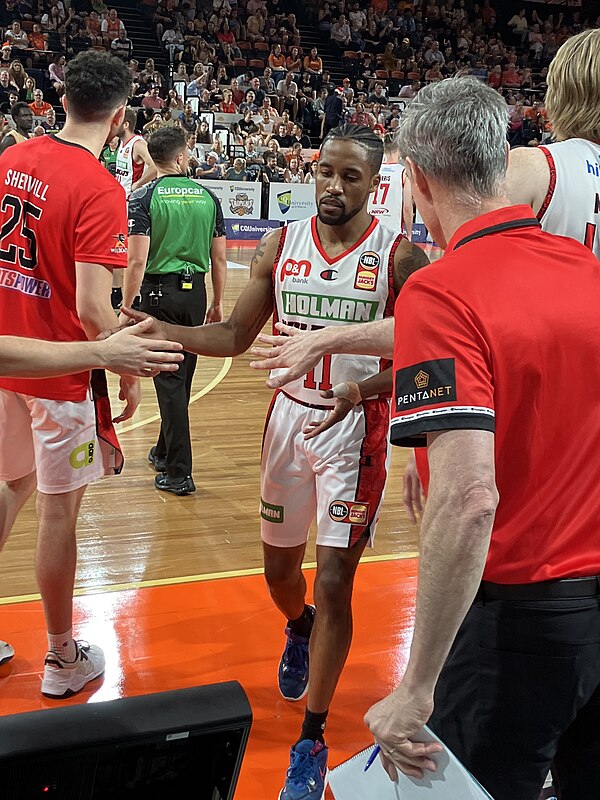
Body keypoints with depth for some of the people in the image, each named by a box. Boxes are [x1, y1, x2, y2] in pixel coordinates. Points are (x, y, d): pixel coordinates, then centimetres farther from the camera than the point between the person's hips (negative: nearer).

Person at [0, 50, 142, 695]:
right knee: (58, 511, 6)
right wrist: (128, 373, -11)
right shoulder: (100, 190, -19)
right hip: (61, 370, -7)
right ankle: (62, 661, 24)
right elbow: (91, 308, -25)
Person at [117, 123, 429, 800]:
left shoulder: (399, 257, -10)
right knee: (279, 566, 16)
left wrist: (360, 390, -28)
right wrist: (167, 333, -12)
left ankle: (312, 743, 12)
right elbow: (236, 336, 4)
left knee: (334, 583, -4)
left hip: (357, 426, -3)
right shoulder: (281, 244, 1)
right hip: (290, 415, 4)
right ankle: (298, 630, 54)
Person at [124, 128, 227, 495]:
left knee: (169, 380, 0)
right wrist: (218, 302, 16)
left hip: (160, 292, -4)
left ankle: (179, 472, 0)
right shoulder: (208, 196, 4)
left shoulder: (144, 198, -6)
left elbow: (138, 261, -14)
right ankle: (165, 452, 35)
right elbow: (220, 258, 6)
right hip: (195, 291, 4)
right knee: (183, 379, 16)